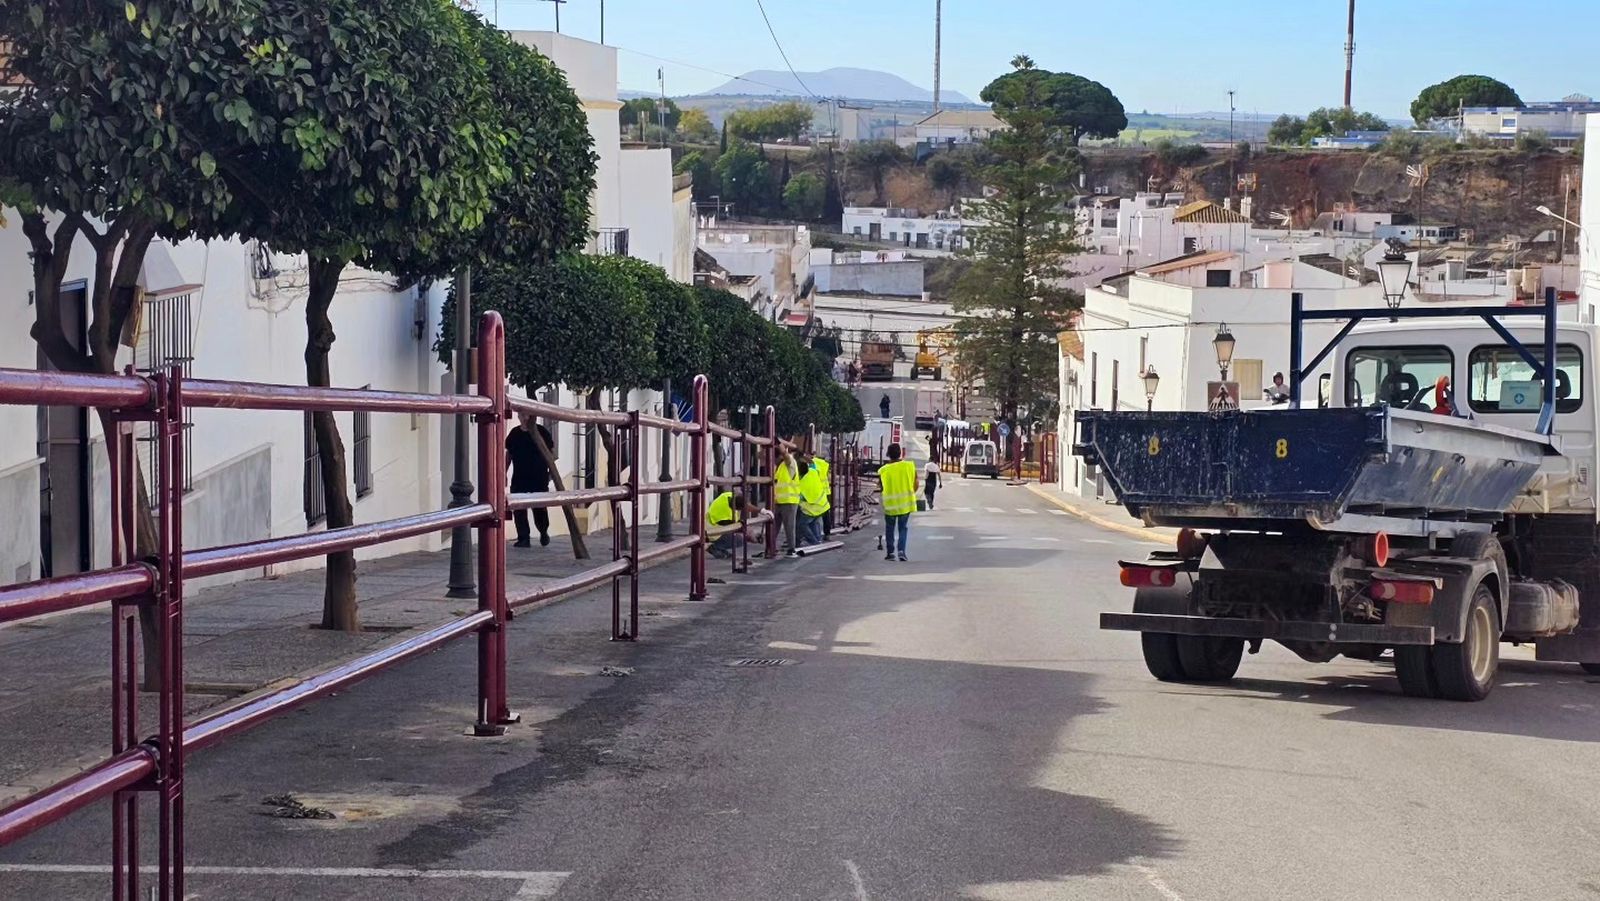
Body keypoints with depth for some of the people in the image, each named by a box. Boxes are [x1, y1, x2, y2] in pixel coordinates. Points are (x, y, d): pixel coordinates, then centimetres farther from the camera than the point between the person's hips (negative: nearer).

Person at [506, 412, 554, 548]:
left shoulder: (541, 432, -3)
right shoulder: (514, 433, 5)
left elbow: (551, 452, 2)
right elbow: (508, 454, 14)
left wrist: (550, 471, -4)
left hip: (539, 477, -2)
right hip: (519, 478, 2)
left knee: (540, 508, 4)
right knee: (518, 509, -5)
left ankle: (544, 532, 31)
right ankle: (523, 538, 1)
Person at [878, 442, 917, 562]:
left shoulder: (883, 470, -11)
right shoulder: (910, 466, -8)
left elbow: (880, 485, 3)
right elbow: (916, 484, 0)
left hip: (890, 504, -1)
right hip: (906, 503, 1)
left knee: (889, 529, 16)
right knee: (903, 528, 12)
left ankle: (890, 552, 14)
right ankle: (901, 550, -4)